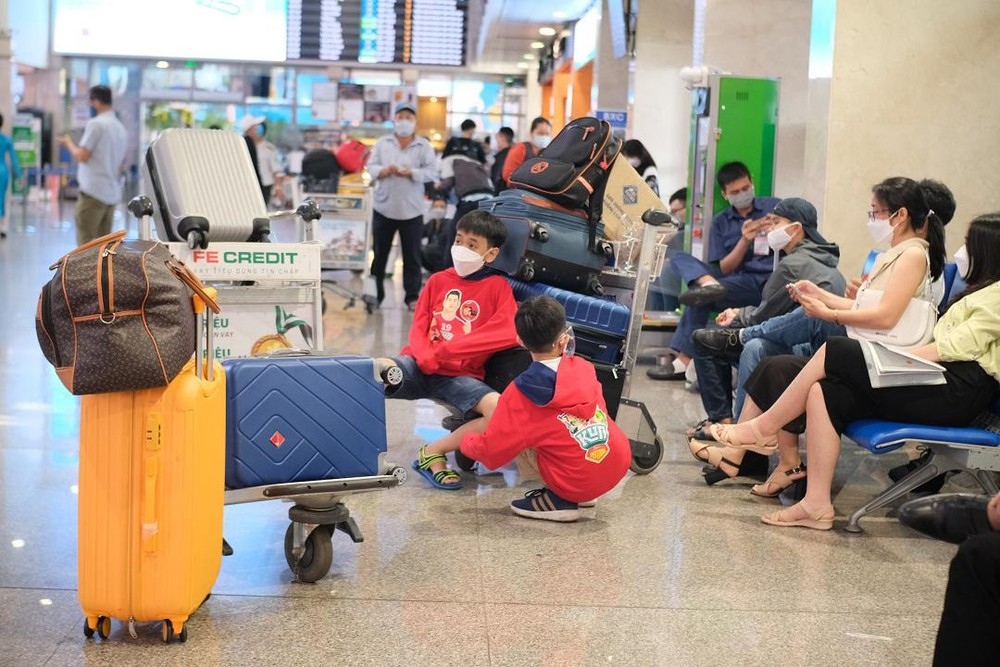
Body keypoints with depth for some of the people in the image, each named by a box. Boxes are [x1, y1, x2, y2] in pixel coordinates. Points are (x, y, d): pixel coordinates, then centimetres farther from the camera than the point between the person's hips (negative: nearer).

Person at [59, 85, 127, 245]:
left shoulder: (96, 124, -9)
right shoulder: (121, 128, 15)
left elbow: (82, 156, -11)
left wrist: (69, 143, 7)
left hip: (93, 191, -8)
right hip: (113, 193, 8)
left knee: (86, 241, -6)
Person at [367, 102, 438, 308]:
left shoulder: (424, 146, 0)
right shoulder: (382, 143, 7)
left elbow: (432, 173, -8)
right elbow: (371, 166, 2)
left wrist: (410, 173, -22)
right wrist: (383, 171, -18)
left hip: (411, 210, -2)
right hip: (384, 208, 2)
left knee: (412, 256, 4)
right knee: (379, 253, 10)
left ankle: (412, 296, 12)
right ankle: (375, 293, 20)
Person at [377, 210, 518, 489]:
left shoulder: (497, 286, 5)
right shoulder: (438, 280, 15)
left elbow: (508, 333, -11)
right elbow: (418, 327, 12)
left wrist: (444, 351, -14)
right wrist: (425, 356, -15)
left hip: (462, 375, -1)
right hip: (421, 367, 1)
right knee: (373, 369, -31)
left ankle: (434, 453, -15)